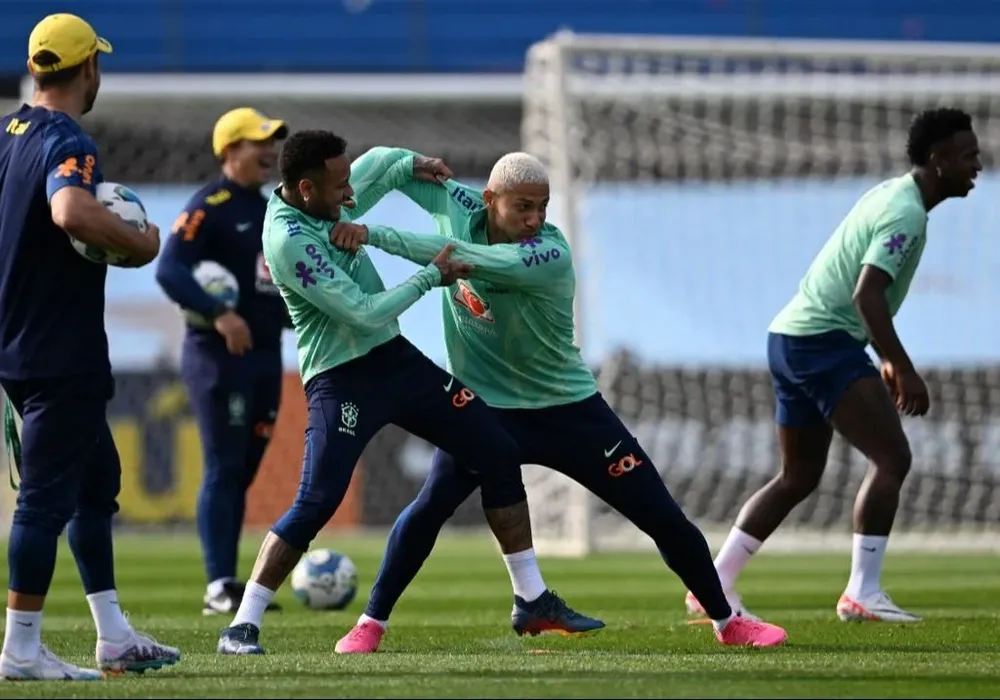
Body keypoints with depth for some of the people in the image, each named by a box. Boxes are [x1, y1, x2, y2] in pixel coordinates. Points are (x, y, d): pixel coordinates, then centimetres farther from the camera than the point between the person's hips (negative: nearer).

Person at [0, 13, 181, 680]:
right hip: (61, 356, -10)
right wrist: (140, 243, -25)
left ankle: (114, 636, 22)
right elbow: (70, 211, -39)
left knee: (96, 478, 18)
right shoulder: (68, 143, -18)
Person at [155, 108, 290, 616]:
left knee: (243, 473, 9)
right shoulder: (210, 207, -10)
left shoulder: (267, 212, 16)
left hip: (264, 355, 8)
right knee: (223, 470, -9)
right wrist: (219, 314, -31)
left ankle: (231, 586, 12)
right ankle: (219, 587, -10)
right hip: (218, 355, -8)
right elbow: (169, 270, -21)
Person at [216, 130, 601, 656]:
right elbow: (365, 314, -24)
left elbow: (375, 166, 24)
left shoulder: (319, 201, 2)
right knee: (316, 503, -18)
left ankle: (534, 599, 15)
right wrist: (431, 276, -13)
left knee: (498, 453, 7)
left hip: (395, 357, 9)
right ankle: (242, 626, -8)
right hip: (342, 378, -9)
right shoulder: (289, 238, -24)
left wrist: (410, 164, 3)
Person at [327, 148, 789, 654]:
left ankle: (727, 621, 19)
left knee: (661, 515, 0)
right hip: (485, 405, 2)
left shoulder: (550, 256, -27)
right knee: (429, 508, -17)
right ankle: (371, 624, 0)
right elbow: (393, 162, -5)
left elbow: (456, 256, -38)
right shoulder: (459, 206, -13)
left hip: (569, 409, -2)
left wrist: (372, 234, -39)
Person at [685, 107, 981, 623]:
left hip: (790, 337, 11)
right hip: (823, 341, -11)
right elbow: (866, 296, -26)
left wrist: (887, 359, 27)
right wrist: (904, 369, -25)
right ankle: (862, 594, -16)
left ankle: (713, 586, 20)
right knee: (892, 458, -13)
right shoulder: (906, 214, -15)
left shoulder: (889, 195, 17)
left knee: (798, 478, 18)